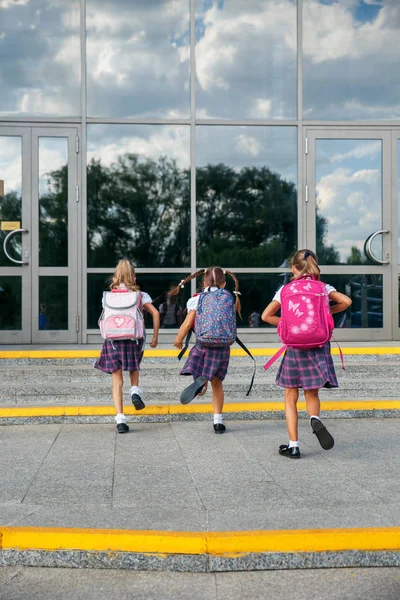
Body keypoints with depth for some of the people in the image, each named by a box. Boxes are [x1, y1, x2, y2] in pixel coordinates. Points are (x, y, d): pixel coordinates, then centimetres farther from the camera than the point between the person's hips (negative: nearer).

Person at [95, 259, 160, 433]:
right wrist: (155, 337, 1)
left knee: (117, 380, 3)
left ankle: (120, 419, -3)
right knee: (134, 368, 29)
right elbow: (155, 313, -4)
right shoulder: (139, 295, 5)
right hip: (134, 339, 0)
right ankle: (135, 390, 0)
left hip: (113, 340, 0)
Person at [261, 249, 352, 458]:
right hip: (318, 346, 1)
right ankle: (315, 418, -18)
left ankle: (293, 445, 4)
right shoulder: (322, 287, 2)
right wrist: (328, 311, 9)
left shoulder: (285, 290, 1)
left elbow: (266, 315, -2)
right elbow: (346, 301, -7)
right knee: (312, 394, 15)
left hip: (294, 348, -1)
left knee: (291, 397, 8)